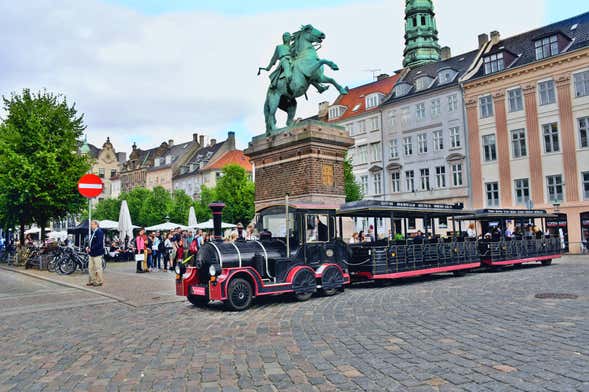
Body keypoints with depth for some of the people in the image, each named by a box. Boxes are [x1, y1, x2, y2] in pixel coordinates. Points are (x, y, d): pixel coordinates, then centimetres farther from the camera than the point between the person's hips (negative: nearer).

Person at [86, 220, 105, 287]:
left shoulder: (99, 232, -14)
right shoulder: (93, 232, 16)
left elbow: (99, 243, -21)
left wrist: (91, 249, -18)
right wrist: (88, 247, 4)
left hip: (97, 254, -9)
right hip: (91, 254, 9)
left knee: (98, 268, -1)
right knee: (90, 268, 13)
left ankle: (99, 281, 7)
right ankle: (92, 281, 22)